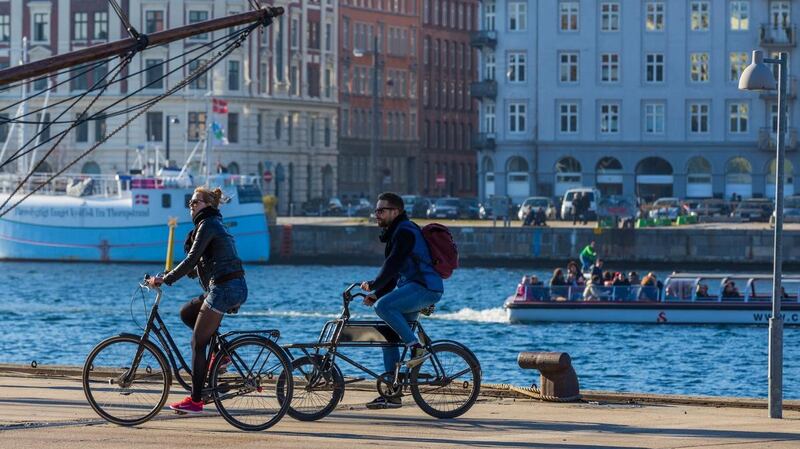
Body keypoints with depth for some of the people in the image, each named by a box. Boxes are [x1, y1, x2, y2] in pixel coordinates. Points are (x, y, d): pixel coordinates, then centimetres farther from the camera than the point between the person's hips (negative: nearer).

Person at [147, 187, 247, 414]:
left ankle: (195, 400, -2)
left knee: (198, 343, -4)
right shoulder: (215, 224, 23)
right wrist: (169, 276, 18)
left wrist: (165, 280, -12)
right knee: (186, 313, 21)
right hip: (236, 287, 9)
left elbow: (192, 259, -16)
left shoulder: (207, 225, -8)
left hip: (223, 289, -9)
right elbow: (199, 264, 26)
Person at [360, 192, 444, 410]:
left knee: (384, 306, -29)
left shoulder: (405, 231, -11)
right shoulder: (394, 233, 21)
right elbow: (394, 271, 22)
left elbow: (393, 264, -20)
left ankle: (417, 348, -20)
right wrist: (376, 294, 11)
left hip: (425, 288, -10)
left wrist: (373, 285, -16)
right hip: (411, 288, 10)